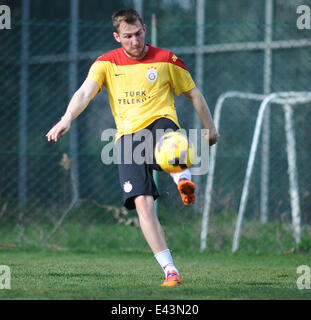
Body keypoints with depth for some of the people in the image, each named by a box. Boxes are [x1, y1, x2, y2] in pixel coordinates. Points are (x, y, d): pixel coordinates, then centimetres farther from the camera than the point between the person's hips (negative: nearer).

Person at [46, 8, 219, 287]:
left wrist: (210, 127, 22)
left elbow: (193, 93, 21)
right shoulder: (107, 63, 9)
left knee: (166, 132, -42)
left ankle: (184, 181, -65)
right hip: (127, 135, 0)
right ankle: (170, 270, -18)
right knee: (142, 202, -17)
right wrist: (67, 119, -24)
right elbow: (85, 92, -7)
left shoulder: (166, 59, 10)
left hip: (160, 122, 0)